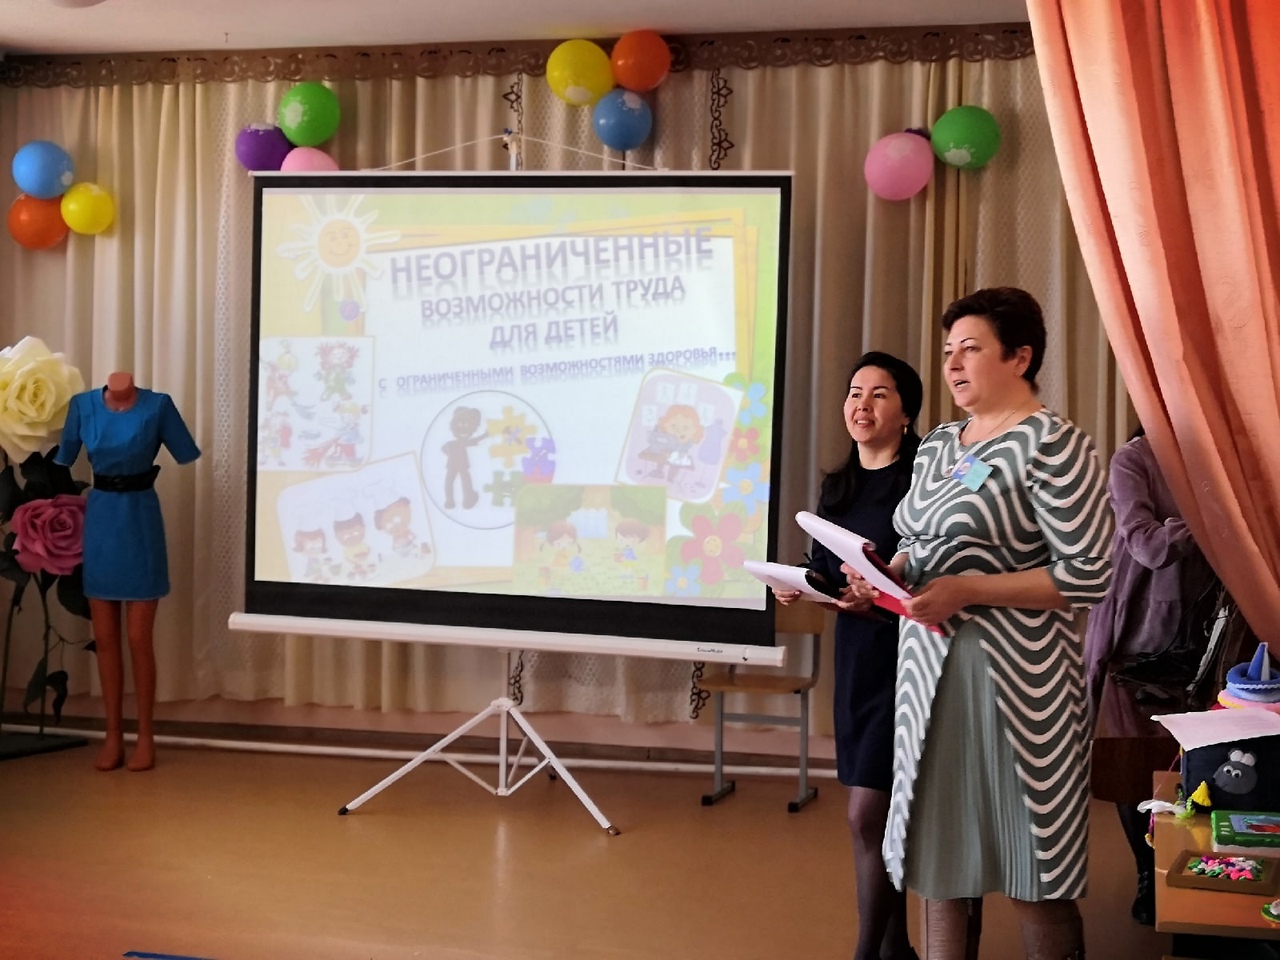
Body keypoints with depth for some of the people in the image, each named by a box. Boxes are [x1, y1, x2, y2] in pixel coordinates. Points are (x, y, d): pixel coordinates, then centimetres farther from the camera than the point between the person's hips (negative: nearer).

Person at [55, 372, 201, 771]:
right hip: (98, 517, 3)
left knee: (138, 638, 0)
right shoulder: (82, 405, 0)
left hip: (140, 520, -3)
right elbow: (64, 457, 11)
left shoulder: (157, 405, -9)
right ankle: (113, 736, 17)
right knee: (105, 638, 7)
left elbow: (187, 455, 0)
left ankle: (145, 737, 13)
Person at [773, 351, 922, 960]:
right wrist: (798, 585, -4)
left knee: (866, 814, -8)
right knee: (885, 813, 15)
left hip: (903, 657, -7)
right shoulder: (837, 486, 11)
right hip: (854, 654, 7)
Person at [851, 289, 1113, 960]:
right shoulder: (937, 445, 14)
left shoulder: (1052, 444, -9)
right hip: (931, 667, 7)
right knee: (942, 856, 12)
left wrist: (965, 591, -20)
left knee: (1033, 875, 2)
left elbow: (1088, 576, -14)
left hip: (1016, 674, -7)